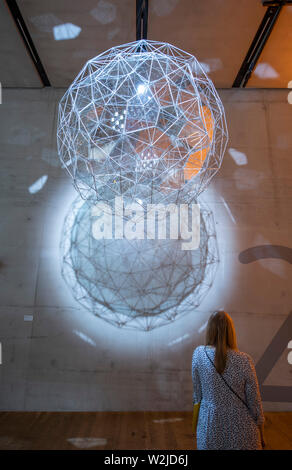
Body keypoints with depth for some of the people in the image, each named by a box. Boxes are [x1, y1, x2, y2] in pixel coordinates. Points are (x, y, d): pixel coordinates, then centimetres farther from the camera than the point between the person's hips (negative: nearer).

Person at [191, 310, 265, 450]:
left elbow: (197, 393, -4)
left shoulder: (199, 354, -13)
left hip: (210, 425, 1)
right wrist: (261, 436, 8)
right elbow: (254, 401, -6)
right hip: (241, 429, -1)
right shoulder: (244, 360, -16)